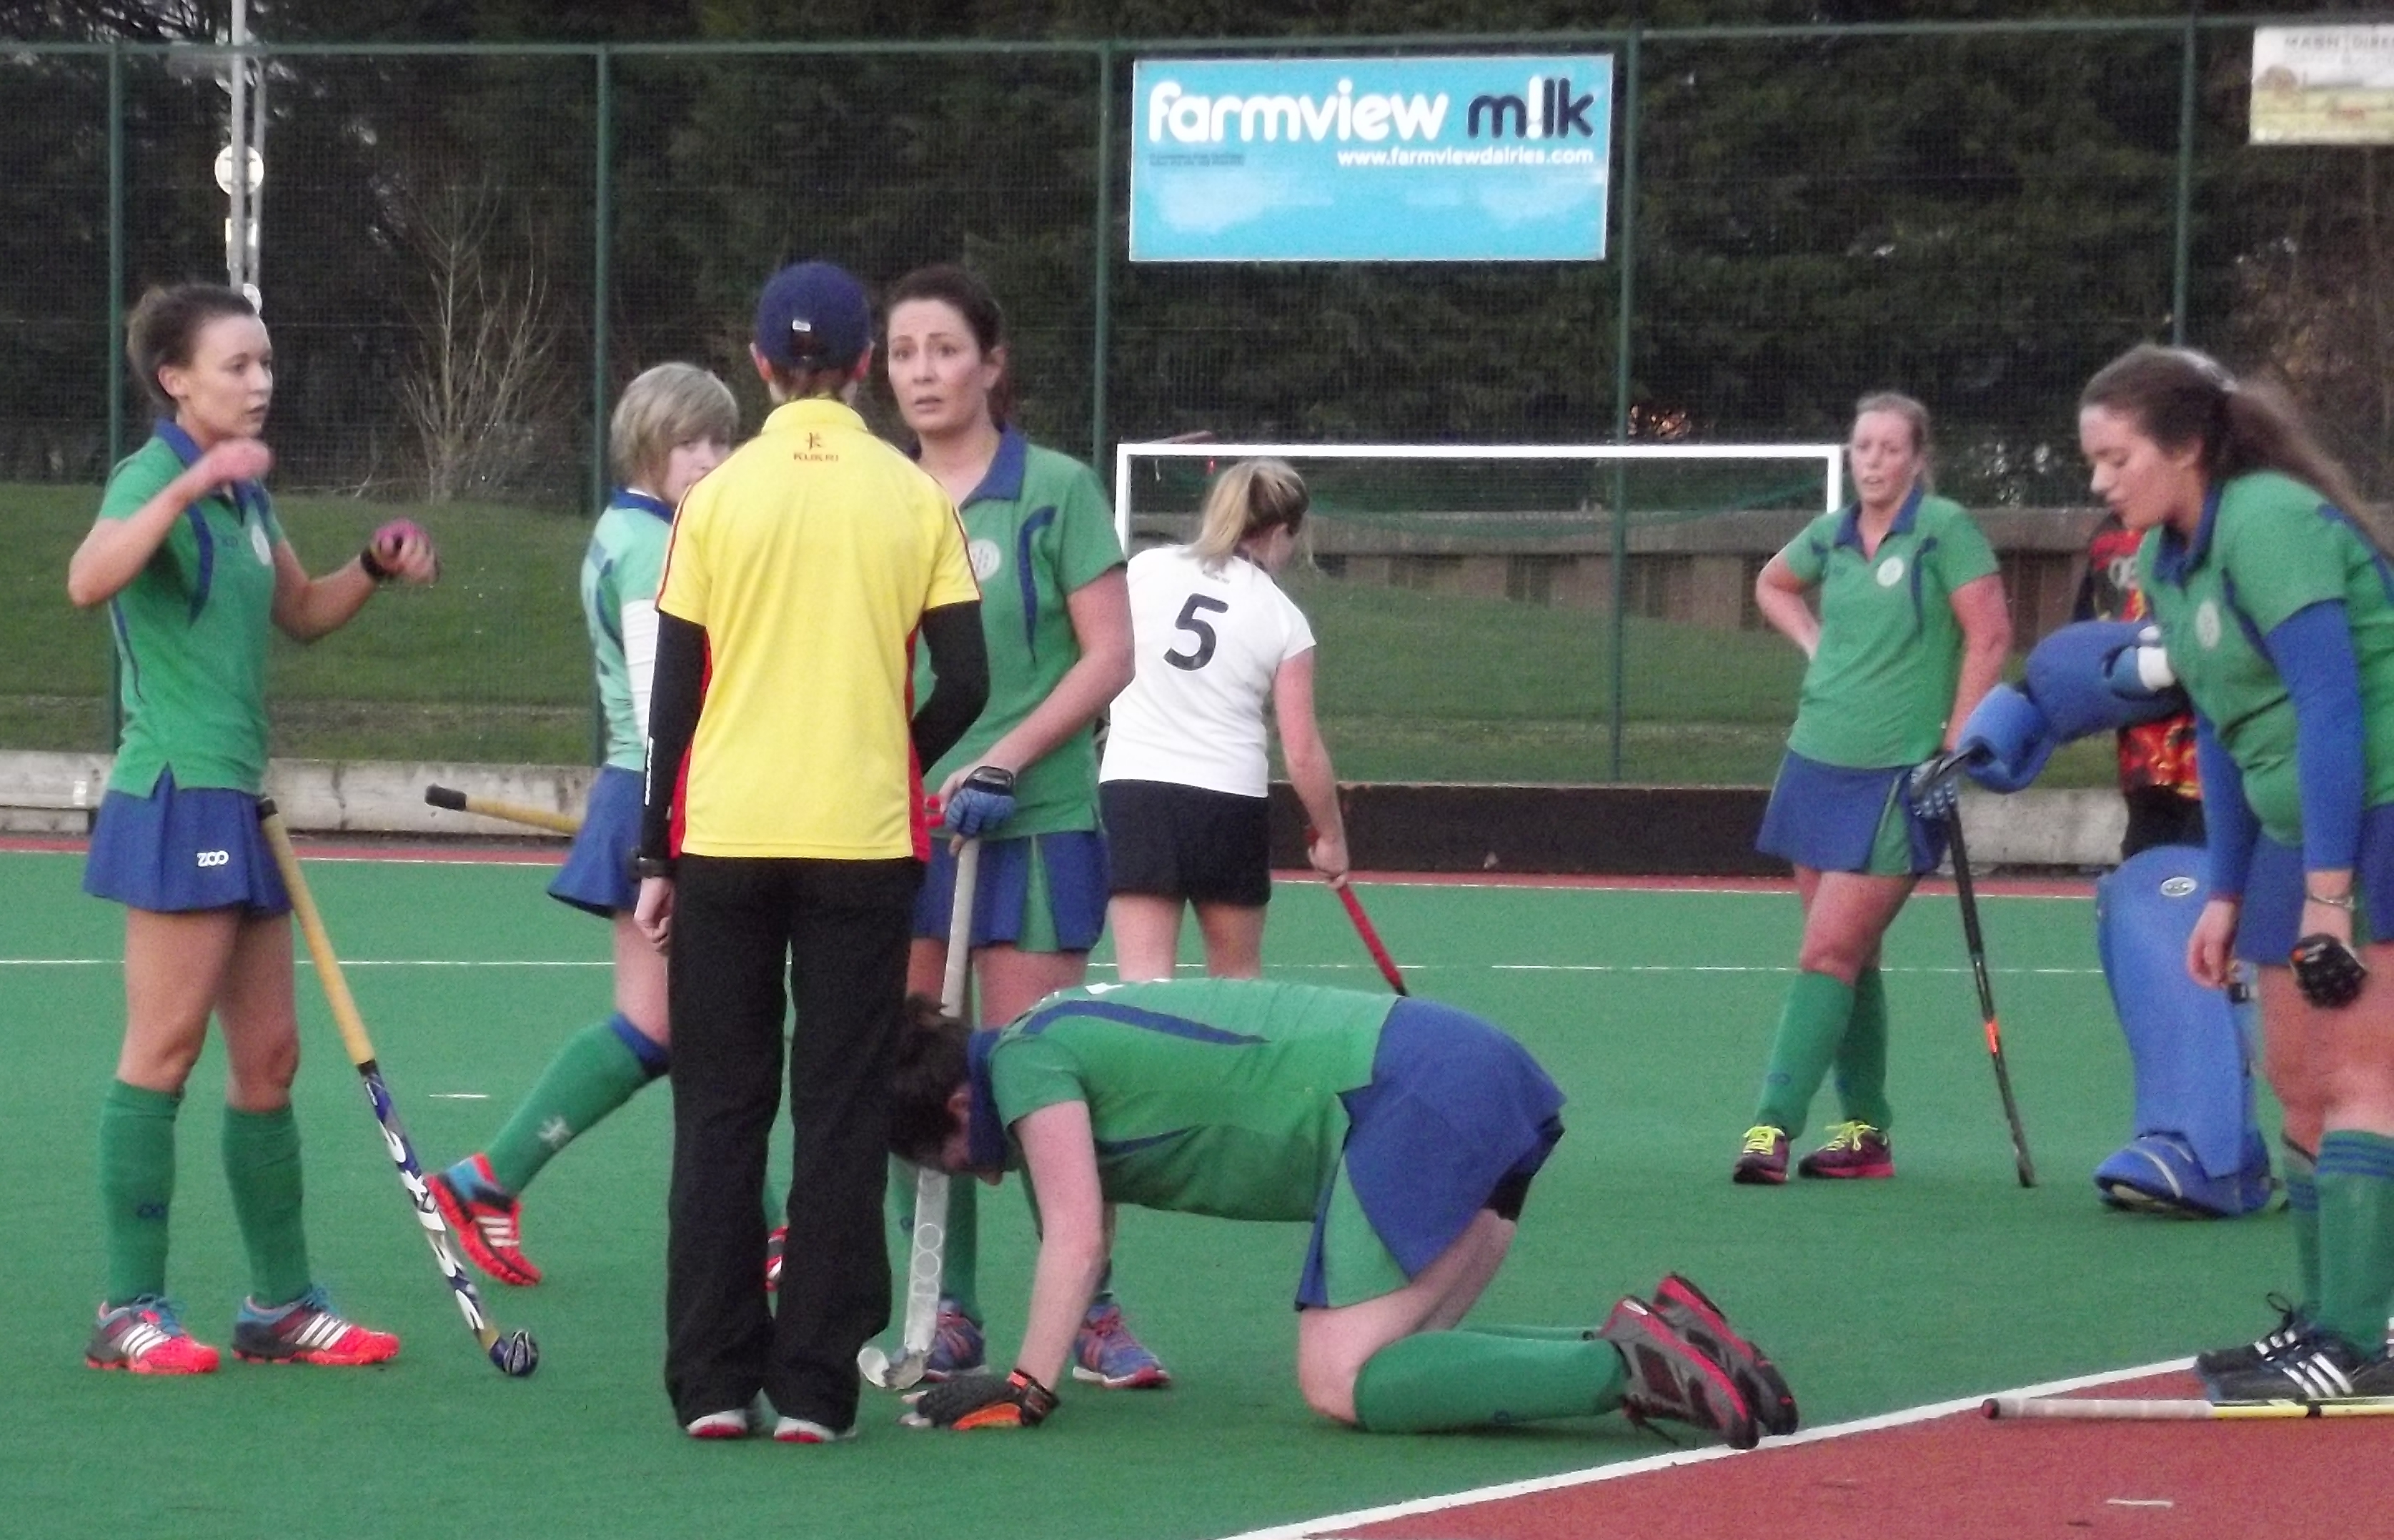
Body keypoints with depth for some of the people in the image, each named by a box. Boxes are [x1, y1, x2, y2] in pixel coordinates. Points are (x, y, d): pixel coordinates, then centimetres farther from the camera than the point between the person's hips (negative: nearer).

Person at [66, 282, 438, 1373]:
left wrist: (375, 567, 11)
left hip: (237, 801, 9)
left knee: (269, 1057, 10)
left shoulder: (246, 493, 15)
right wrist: (193, 483, -40)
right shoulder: (154, 476, -11)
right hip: (176, 799, -9)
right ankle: (128, 1313, -4)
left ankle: (282, 1305, 17)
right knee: (164, 1050, -8)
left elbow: (301, 614, 29)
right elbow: (89, 579, -32)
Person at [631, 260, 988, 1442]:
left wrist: (655, 858, 8)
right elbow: (963, 683, -2)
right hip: (865, 842, 0)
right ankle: (815, 1386, 0)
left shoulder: (718, 498, 0)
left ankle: (714, 1381, 5)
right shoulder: (914, 500, -1)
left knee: (719, 1113, 8)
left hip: (725, 839, 0)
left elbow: (673, 692, 1)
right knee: (839, 1115, 3)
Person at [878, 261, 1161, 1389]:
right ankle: (948, 1316, 11)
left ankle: (1091, 1312, 5)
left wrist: (1006, 758, -15)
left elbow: (1109, 655, -6)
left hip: (1033, 822, -4)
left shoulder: (1056, 492, -3)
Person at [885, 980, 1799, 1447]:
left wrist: (1026, 1392, -3)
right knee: (1379, 1366, 8)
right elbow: (1076, 1243, 27)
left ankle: (1629, 1367, -19)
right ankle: (1642, 1336, -3)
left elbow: (1077, 1244, -9)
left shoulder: (1026, 1064, -3)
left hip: (1416, 1097, -10)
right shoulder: (1074, 1045, 24)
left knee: (1342, 1386, -10)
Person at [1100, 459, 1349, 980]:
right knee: (1238, 980, 17)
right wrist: (1330, 837, 11)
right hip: (1231, 800, 0)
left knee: (1143, 977, -6)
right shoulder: (1284, 620, 1)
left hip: (1131, 786, 0)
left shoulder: (1146, 569, 3)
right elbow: (1303, 753, 0)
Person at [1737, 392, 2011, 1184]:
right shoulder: (1829, 536, 9)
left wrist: (1957, 742, -13)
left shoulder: (1944, 530, -9)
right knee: (1852, 959, 10)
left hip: (1895, 777, -6)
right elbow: (1772, 585, 30)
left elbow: (1989, 636, -11)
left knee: (1828, 953, -11)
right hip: (1818, 762, 6)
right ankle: (1865, 1129, 17)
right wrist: (1815, 644, 13)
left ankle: (1775, 1122, -13)